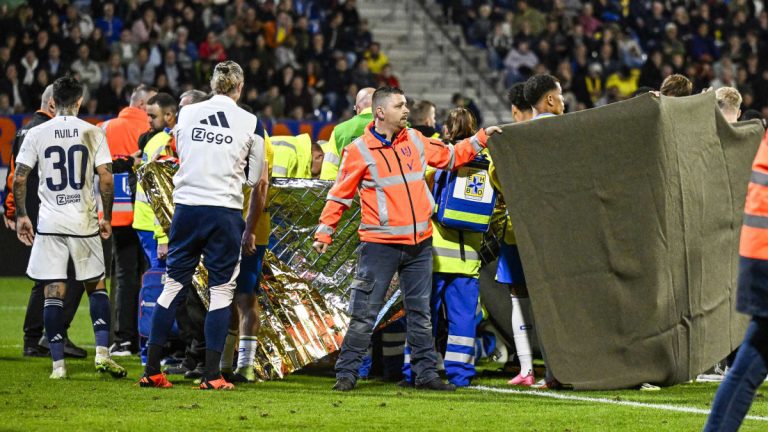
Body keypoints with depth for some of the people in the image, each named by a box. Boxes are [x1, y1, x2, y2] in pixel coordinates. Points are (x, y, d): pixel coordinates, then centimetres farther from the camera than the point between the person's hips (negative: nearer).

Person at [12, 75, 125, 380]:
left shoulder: (36, 134, 0)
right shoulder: (93, 133, -2)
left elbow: (19, 178, -2)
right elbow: (106, 178, -6)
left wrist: (21, 215, 9)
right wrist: (106, 217, 5)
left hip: (49, 223, 0)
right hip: (84, 222, 0)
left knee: (54, 292, 2)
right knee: (96, 286, 13)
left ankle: (58, 364, -1)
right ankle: (102, 352, 1)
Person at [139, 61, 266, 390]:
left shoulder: (186, 114, 7)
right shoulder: (250, 122, 2)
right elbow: (256, 183, 7)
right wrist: (249, 230, 16)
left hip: (186, 207, 2)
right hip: (225, 211, -2)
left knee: (174, 285, 9)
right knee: (222, 290, 4)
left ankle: (152, 371, 9)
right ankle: (212, 375, 0)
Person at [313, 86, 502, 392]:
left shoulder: (415, 141, 9)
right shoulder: (360, 150, -6)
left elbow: (450, 157, 23)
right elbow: (340, 195, 0)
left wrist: (481, 139, 17)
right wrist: (325, 232, -3)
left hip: (419, 243, 5)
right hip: (380, 245, -5)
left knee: (420, 313, 11)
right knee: (364, 314, -5)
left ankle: (426, 374, 17)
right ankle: (346, 374, 0)